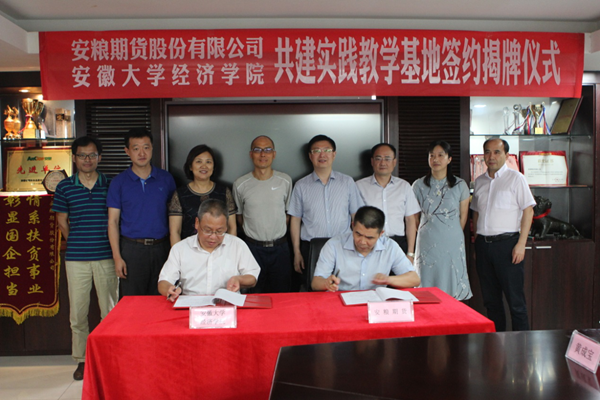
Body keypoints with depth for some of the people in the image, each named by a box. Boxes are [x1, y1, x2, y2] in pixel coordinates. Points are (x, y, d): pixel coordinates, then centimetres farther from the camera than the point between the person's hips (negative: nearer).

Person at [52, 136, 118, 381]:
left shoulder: (110, 185, 3)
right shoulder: (65, 187, 5)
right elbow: (62, 221, 11)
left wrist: (114, 249, 3)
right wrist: (77, 243, 8)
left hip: (106, 256, -1)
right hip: (76, 258, 1)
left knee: (110, 310, 6)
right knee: (77, 312, 7)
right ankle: (82, 359, 21)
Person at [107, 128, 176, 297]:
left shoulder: (166, 178, 6)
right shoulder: (119, 182, 2)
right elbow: (113, 221, 2)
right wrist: (117, 257, -6)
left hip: (161, 248, 1)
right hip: (131, 249, -1)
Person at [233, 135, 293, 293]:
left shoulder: (285, 181, 1)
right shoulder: (240, 184, -2)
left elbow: (288, 212, 11)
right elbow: (239, 215, 10)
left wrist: (278, 234, 6)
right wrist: (254, 233, 6)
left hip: (280, 247, 1)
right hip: (253, 247, -1)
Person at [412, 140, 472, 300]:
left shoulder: (460, 185, 4)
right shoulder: (418, 185, 4)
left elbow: (463, 217, 11)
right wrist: (429, 232, 9)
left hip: (452, 245, 0)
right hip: (427, 244, 0)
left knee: (452, 291, 3)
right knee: (426, 293, 1)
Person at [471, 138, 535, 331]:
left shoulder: (515, 178, -2)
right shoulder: (479, 181, 14)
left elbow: (528, 210, -6)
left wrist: (521, 244, -13)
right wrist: (476, 243, 13)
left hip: (507, 243, -5)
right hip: (483, 244, 5)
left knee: (515, 298, -2)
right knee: (490, 297, 12)